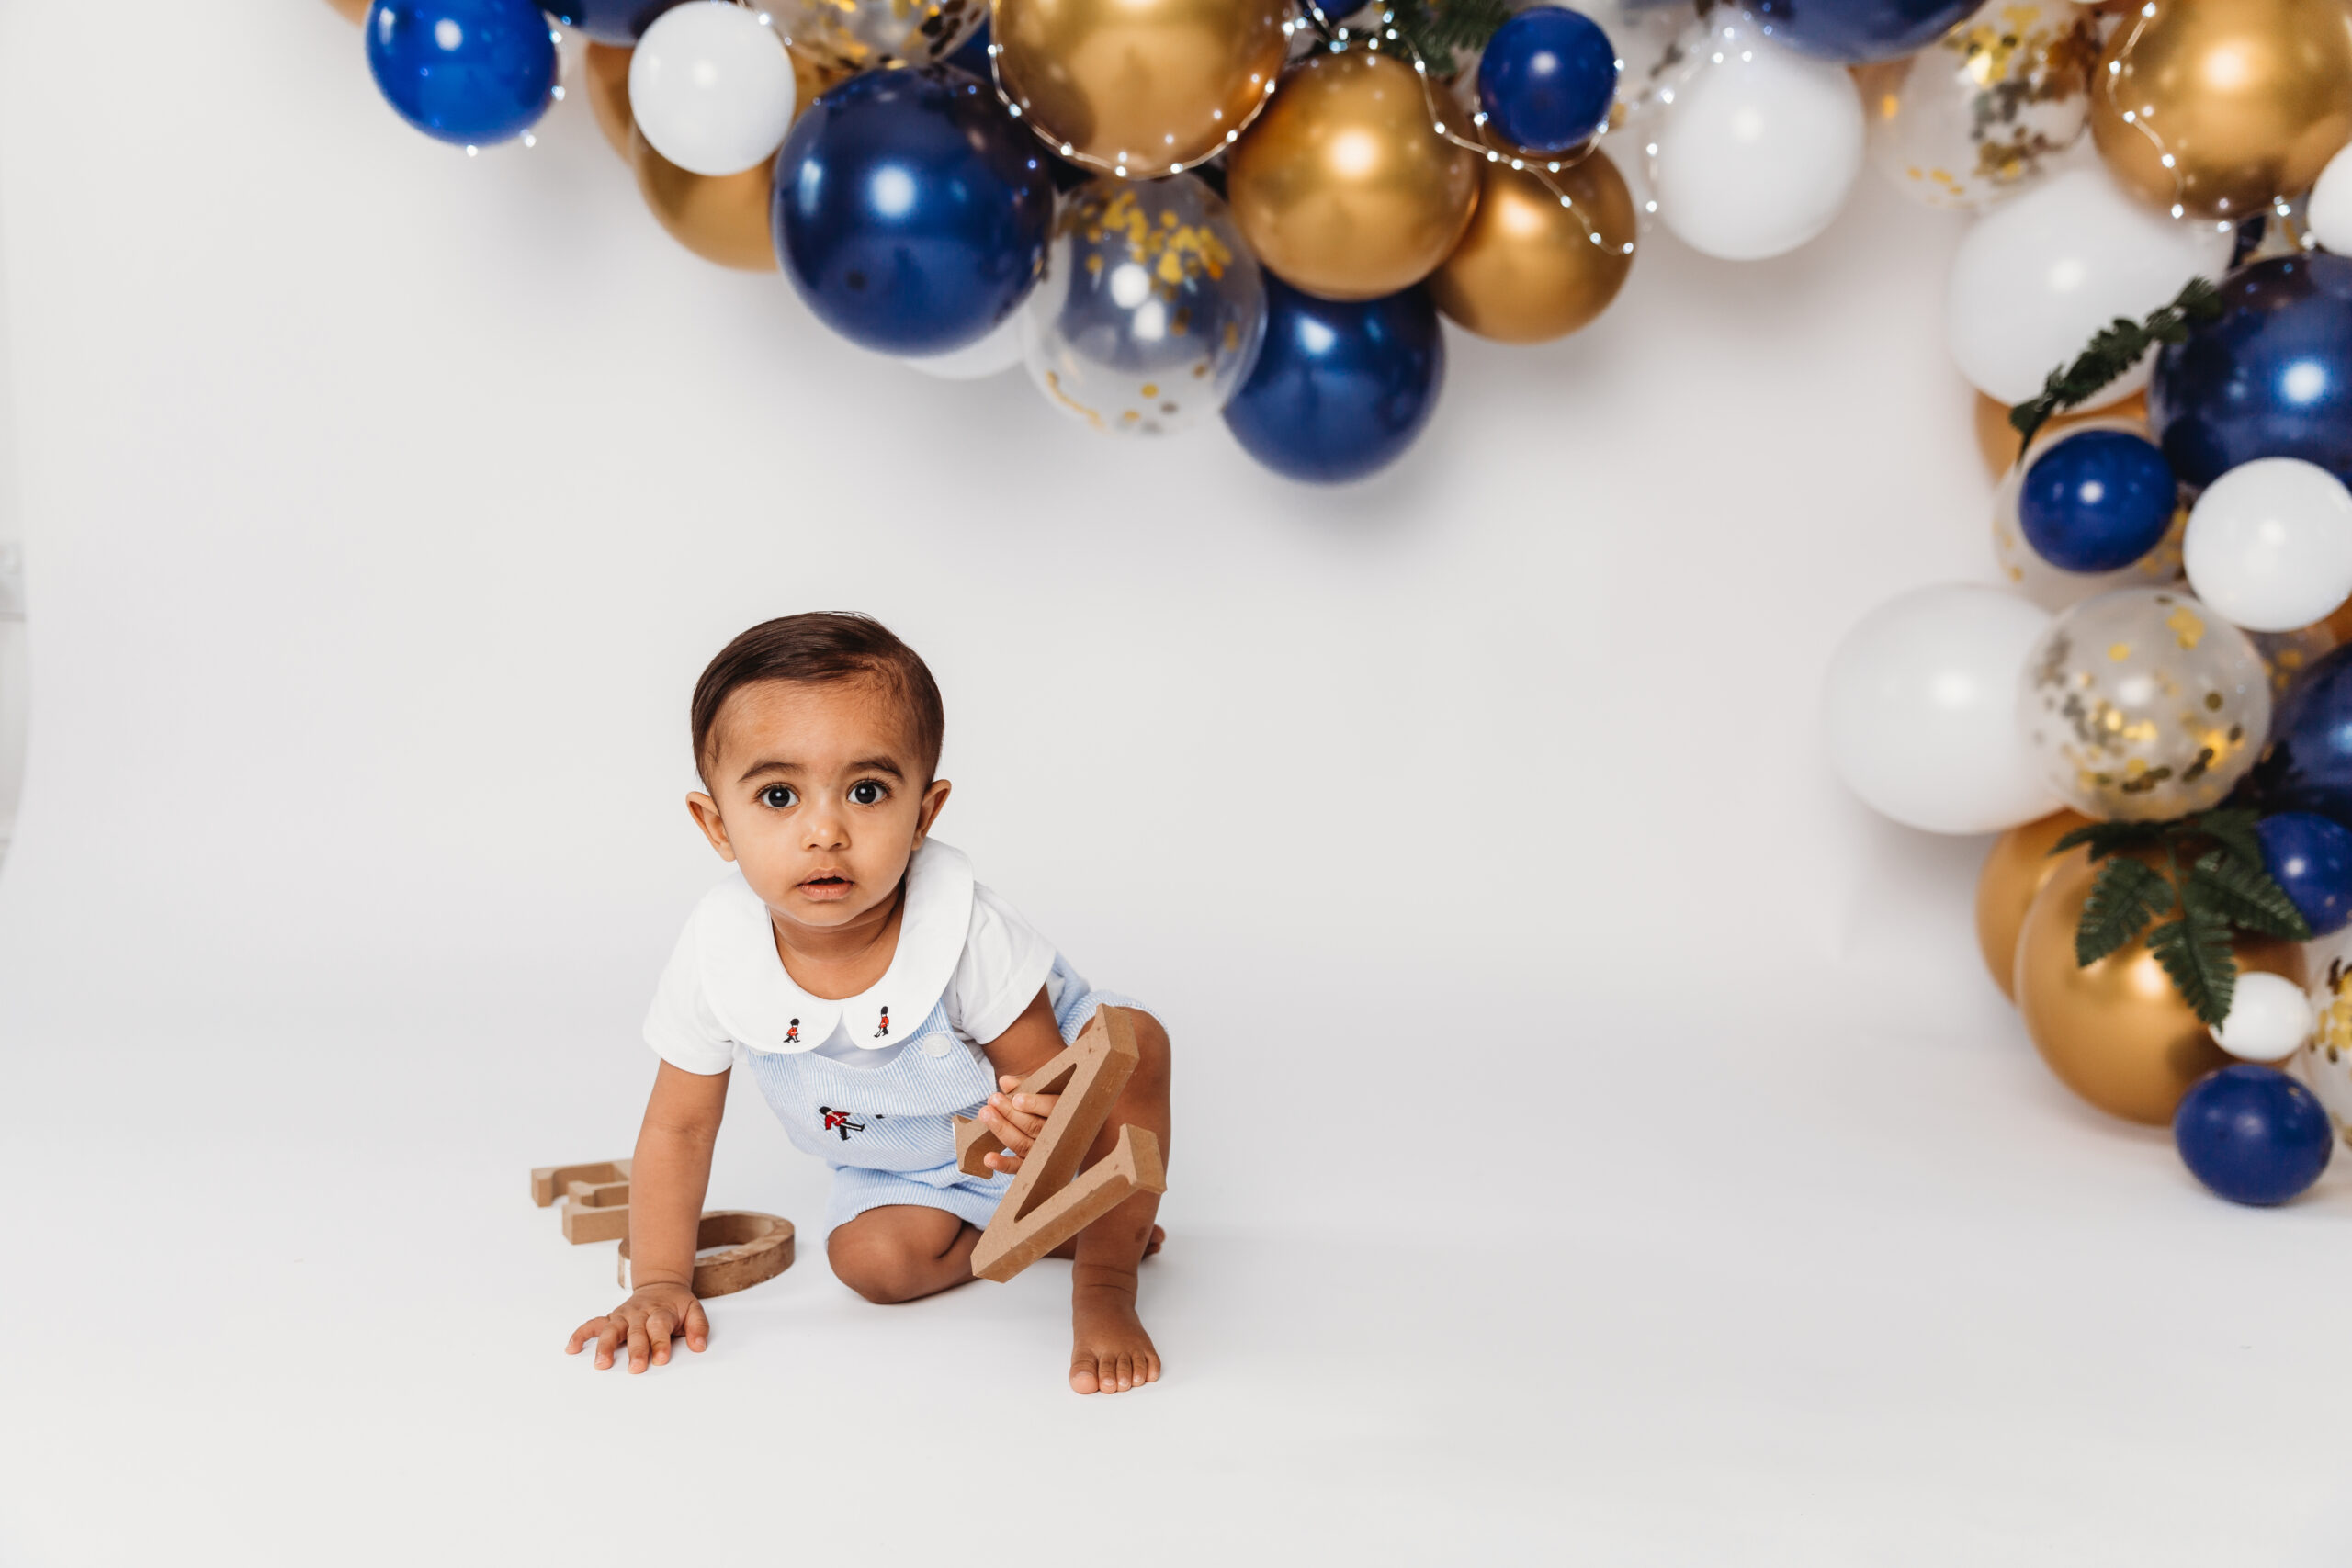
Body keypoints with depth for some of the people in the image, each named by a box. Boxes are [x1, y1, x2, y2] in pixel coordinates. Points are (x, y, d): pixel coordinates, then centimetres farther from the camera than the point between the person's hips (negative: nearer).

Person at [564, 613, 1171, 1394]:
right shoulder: (717, 956, -27)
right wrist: (659, 1284, -16)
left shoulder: (964, 932, -35)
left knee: (1131, 1039, -29)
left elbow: (1047, 1077, -26)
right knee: (872, 1258, -23)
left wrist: (1040, 1124, -52)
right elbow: (677, 1128, -11)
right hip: (907, 1168, 3)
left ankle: (1106, 1285, -17)